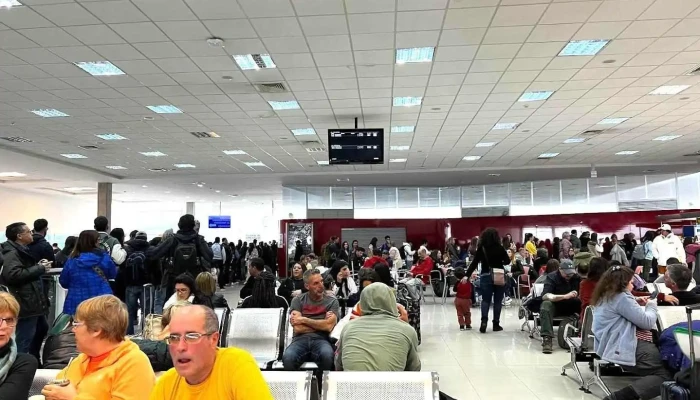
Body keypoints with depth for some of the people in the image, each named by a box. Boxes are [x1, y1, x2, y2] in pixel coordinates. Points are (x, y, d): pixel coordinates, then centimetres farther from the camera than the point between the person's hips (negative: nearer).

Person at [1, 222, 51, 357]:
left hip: (32, 302, 11)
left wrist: (38, 266, 8)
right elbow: (13, 275, -31)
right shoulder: (11, 253, -16)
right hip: (25, 304, -11)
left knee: (42, 329, 24)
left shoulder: (21, 251, 16)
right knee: (24, 341, -8)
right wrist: (40, 268, -22)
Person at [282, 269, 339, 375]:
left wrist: (303, 320, -1)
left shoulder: (332, 301, 10)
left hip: (321, 340, 0)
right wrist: (320, 324, 2)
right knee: (287, 357, -35)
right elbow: (298, 328, -1)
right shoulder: (298, 300, 11)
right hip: (301, 339, 0)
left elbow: (328, 326, -5)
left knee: (327, 356, -37)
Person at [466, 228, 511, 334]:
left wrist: (467, 275, -4)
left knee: (485, 300, 8)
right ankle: (496, 324, 12)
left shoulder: (481, 249, -5)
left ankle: (484, 320, -9)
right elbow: (507, 261, 5)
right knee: (497, 300, 9)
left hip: (486, 277, 0)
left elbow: (474, 263, -6)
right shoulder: (500, 248, -4)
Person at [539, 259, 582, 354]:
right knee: (546, 304, -34)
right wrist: (565, 296, -37)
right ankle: (547, 339, -37)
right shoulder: (552, 277, -12)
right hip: (556, 305, -2)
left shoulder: (577, 277, -2)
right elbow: (545, 296, -25)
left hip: (572, 306, 3)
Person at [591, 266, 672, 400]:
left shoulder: (604, 297, 18)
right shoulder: (621, 297, -13)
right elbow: (647, 322, -10)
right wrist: (651, 305, 9)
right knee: (666, 374, -12)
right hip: (623, 348, -11)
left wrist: (636, 303, 20)